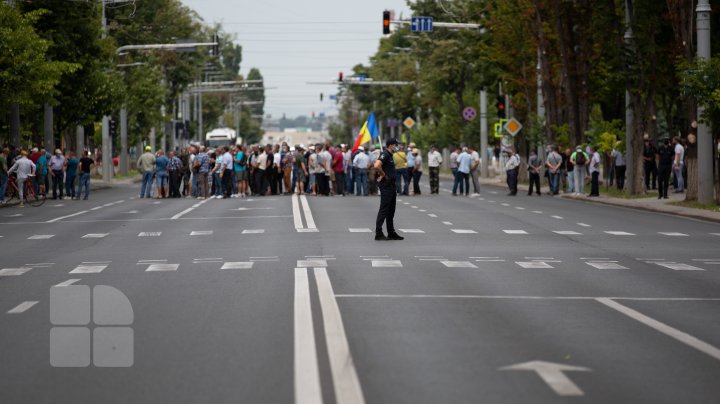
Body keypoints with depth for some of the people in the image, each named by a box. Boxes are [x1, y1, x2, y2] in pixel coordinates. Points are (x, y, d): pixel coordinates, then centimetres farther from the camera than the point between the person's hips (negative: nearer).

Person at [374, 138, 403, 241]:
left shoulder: (390, 155, 16)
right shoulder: (385, 155, -15)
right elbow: (377, 166, -31)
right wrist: (383, 175, -17)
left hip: (392, 186, 10)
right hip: (386, 186, -10)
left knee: (391, 210, 13)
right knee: (384, 209, -8)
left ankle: (391, 233, 18)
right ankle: (378, 233, -7)